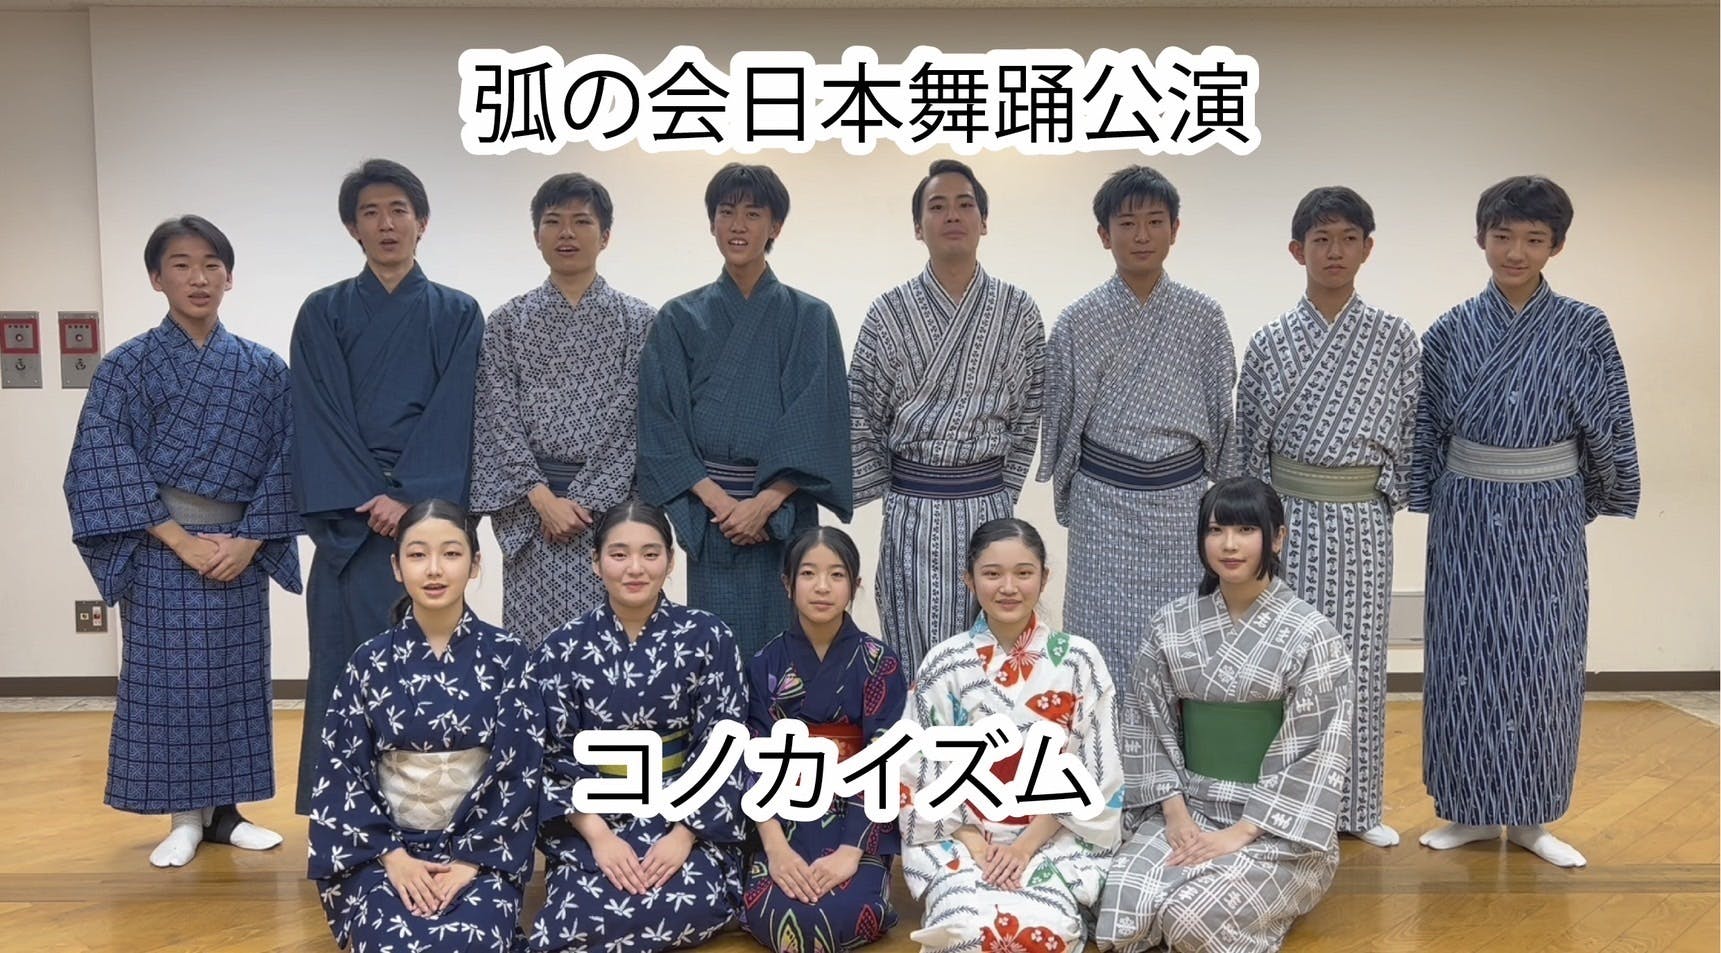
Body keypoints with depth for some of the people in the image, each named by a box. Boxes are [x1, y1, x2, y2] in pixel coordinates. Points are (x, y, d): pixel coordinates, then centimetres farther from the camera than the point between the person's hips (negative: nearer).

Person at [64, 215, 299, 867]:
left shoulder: (263, 369, 4)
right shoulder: (126, 367, -1)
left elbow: (283, 461, 2)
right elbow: (106, 465, -7)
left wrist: (249, 540, -9)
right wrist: (180, 540, -14)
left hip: (238, 552, 2)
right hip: (161, 552, -2)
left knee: (234, 680, 7)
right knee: (166, 680, 2)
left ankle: (226, 813, 19)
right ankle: (185, 817, 14)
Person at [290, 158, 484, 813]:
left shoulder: (457, 315, 8)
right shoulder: (323, 314, 9)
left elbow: (453, 415, -2)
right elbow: (319, 416, 1)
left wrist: (409, 496, -13)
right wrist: (367, 500, -10)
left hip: (432, 512, 0)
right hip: (348, 520, 1)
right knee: (348, 660, 1)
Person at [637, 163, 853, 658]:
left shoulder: (809, 318, 4)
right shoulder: (679, 319, 6)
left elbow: (818, 425, -3)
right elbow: (661, 423, 1)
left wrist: (765, 503, -13)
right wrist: (719, 502, -11)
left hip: (785, 515, -1)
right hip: (709, 516, 1)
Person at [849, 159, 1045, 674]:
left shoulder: (1018, 311, 1)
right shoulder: (889, 312, -1)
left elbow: (1028, 416, 6)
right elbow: (861, 414, 2)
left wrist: (1002, 494, 5)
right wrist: (889, 498, 3)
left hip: (987, 506, 1)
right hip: (911, 509, 0)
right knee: (912, 656, 5)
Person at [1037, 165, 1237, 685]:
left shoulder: (1203, 316, 0)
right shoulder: (1079, 320, -3)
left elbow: (1221, 410, 7)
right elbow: (1061, 416, 5)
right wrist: (1067, 498, 8)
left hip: (1180, 499, 1)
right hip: (1105, 503, -1)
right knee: (1107, 637, 4)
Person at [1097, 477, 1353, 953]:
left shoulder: (1310, 633, -9)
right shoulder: (1172, 624, 2)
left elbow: (1319, 754, -11)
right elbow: (1147, 725, 5)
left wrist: (1242, 832, -17)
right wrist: (1173, 810, -8)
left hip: (1277, 825, -3)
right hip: (1186, 808, 4)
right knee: (1122, 913, -21)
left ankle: (1263, 910, 6)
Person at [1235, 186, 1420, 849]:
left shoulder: (1396, 339, 1)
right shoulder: (1270, 343, 1)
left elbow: (1411, 431, 5)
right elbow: (1248, 440, 6)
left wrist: (1387, 494, -3)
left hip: (1362, 521, 0)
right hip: (1287, 515, 0)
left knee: (1359, 659, 8)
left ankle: (1357, 806, 22)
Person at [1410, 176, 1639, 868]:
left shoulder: (1584, 330, -4)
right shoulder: (1450, 333, -1)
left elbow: (1606, 430, 2)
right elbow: (1425, 433, 6)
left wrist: (1596, 500, 9)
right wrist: (1426, 503, 7)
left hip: (1548, 522, -1)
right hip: (1468, 520, 1)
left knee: (1542, 665, 5)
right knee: (1466, 661, 5)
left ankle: (1530, 816, 19)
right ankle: (1472, 809, 18)